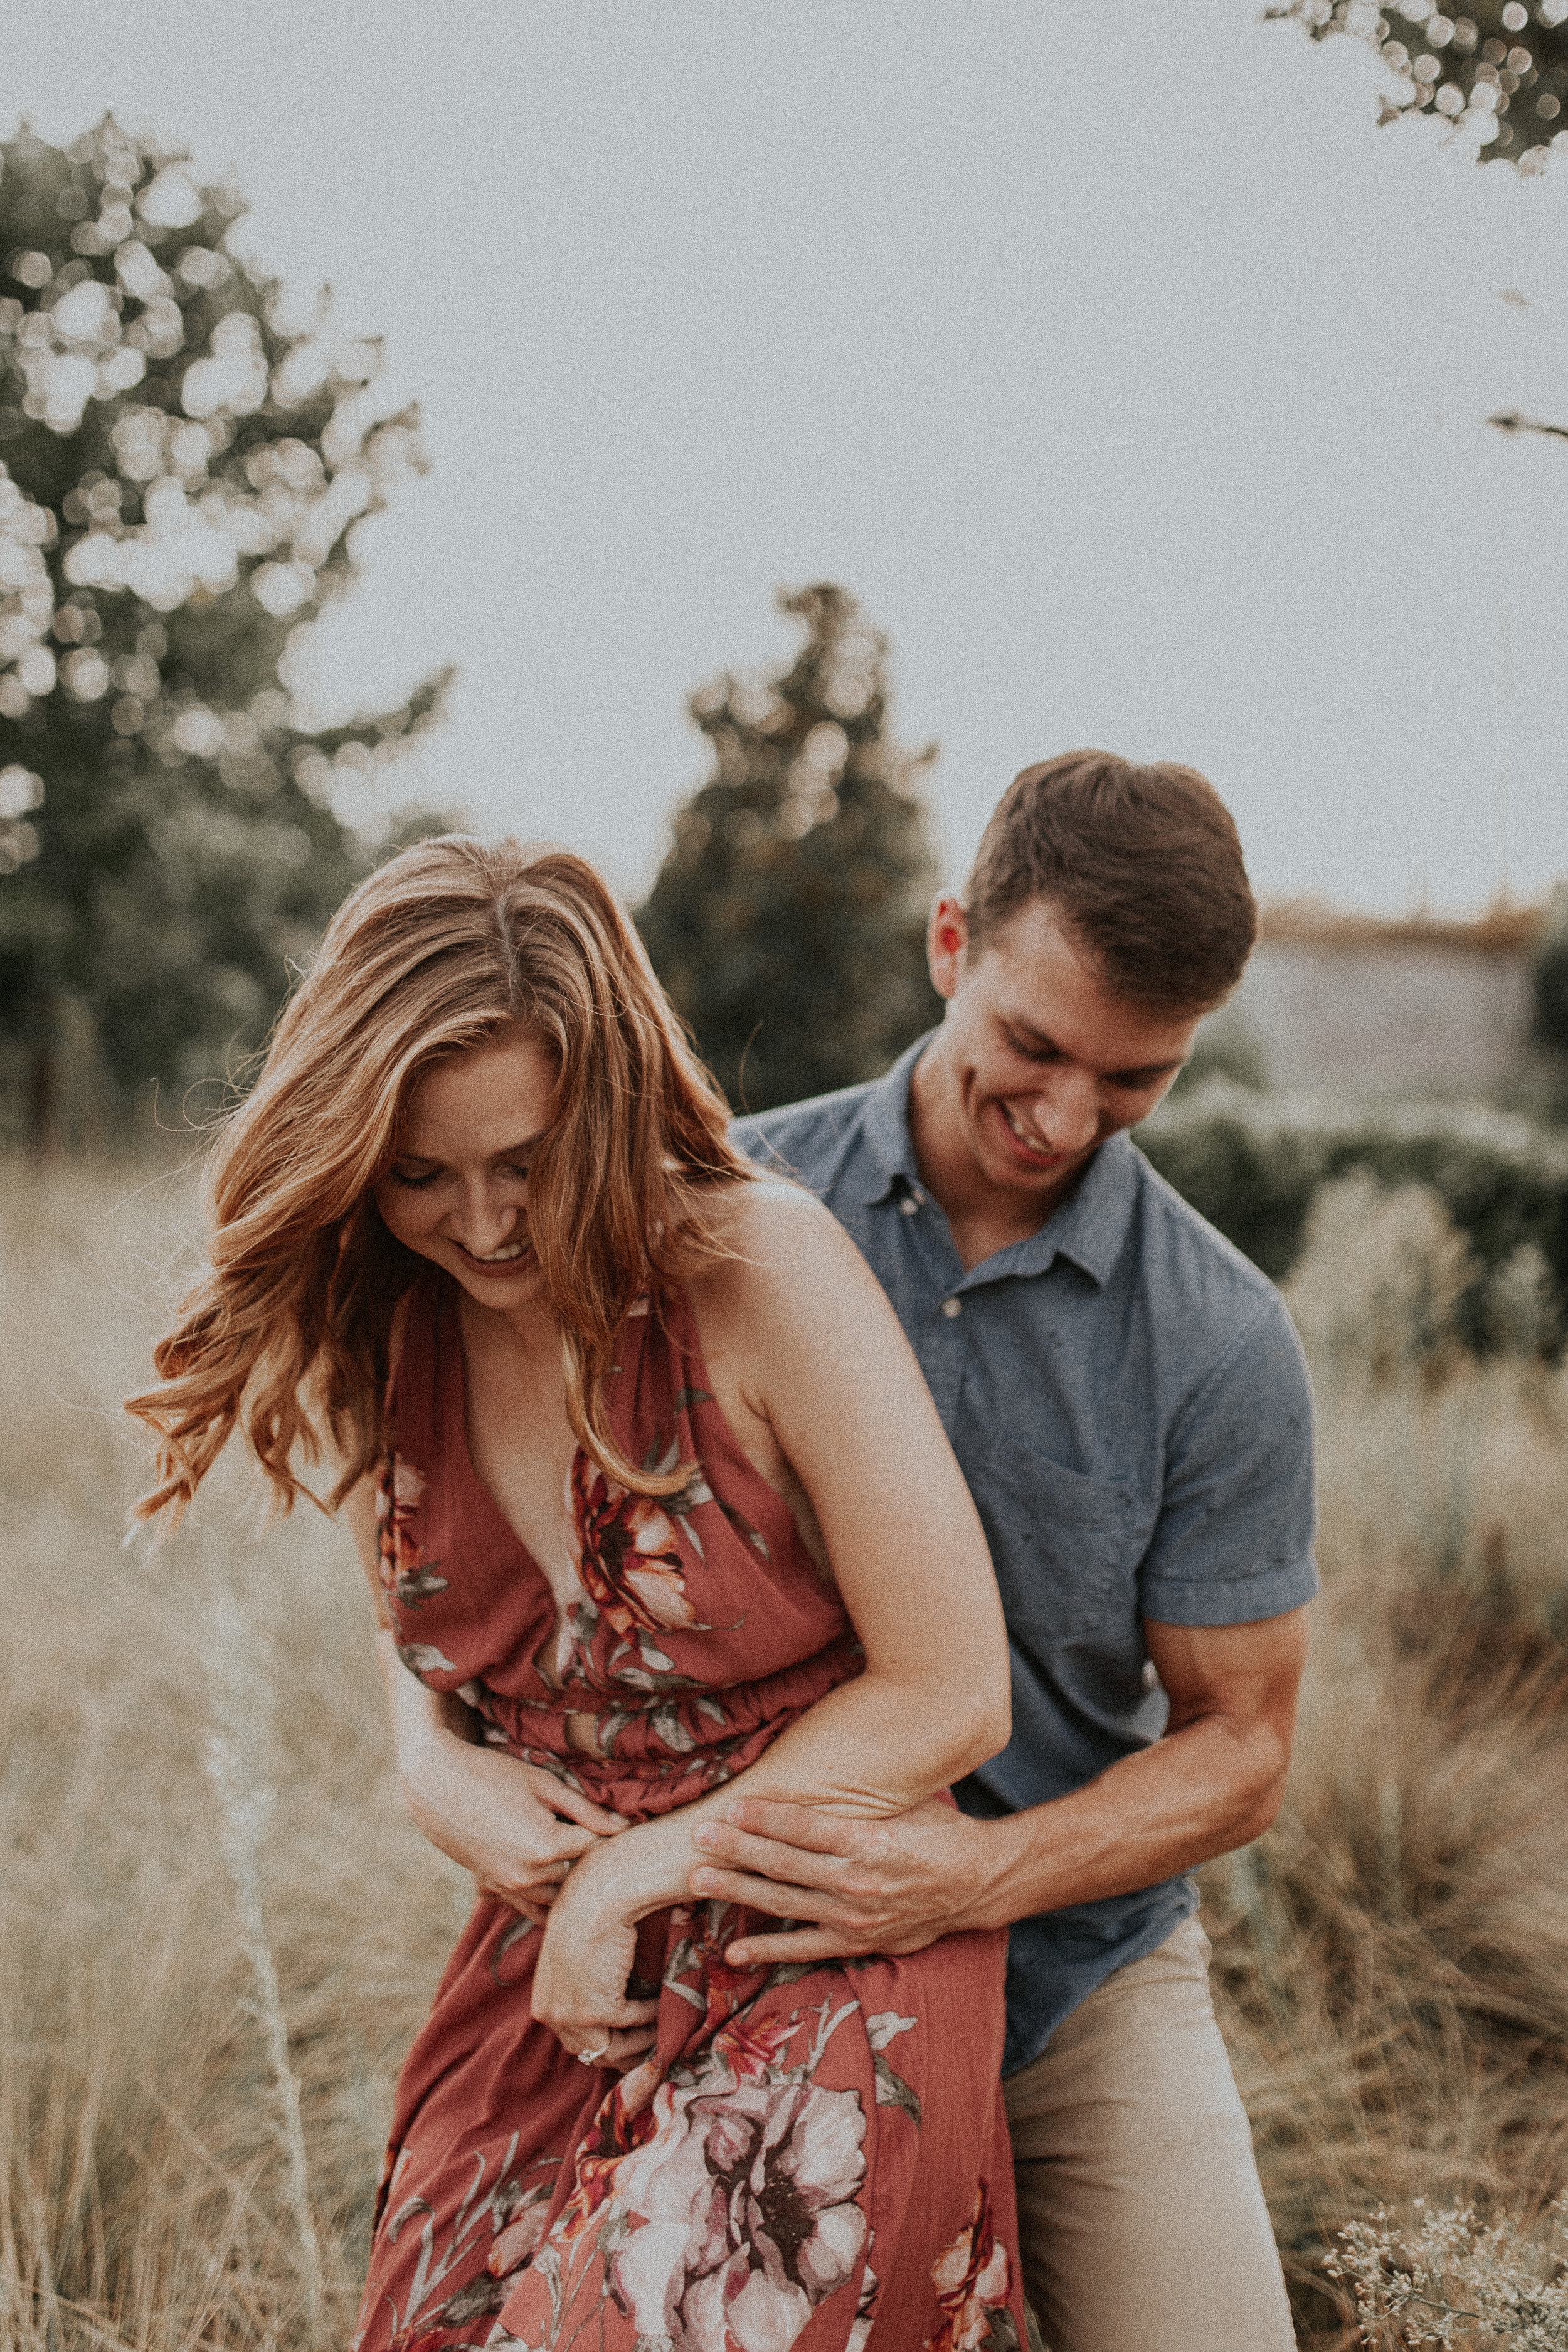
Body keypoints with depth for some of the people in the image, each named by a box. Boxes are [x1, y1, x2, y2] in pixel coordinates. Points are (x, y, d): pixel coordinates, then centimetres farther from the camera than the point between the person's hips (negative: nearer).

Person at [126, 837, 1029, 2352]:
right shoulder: (373, 1335, 0)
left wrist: (631, 1876, -9)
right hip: (549, 1971, 5)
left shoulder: (765, 1270, -17)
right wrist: (434, 1772, -3)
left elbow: (950, 1699, -13)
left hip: (823, 1972, -5)